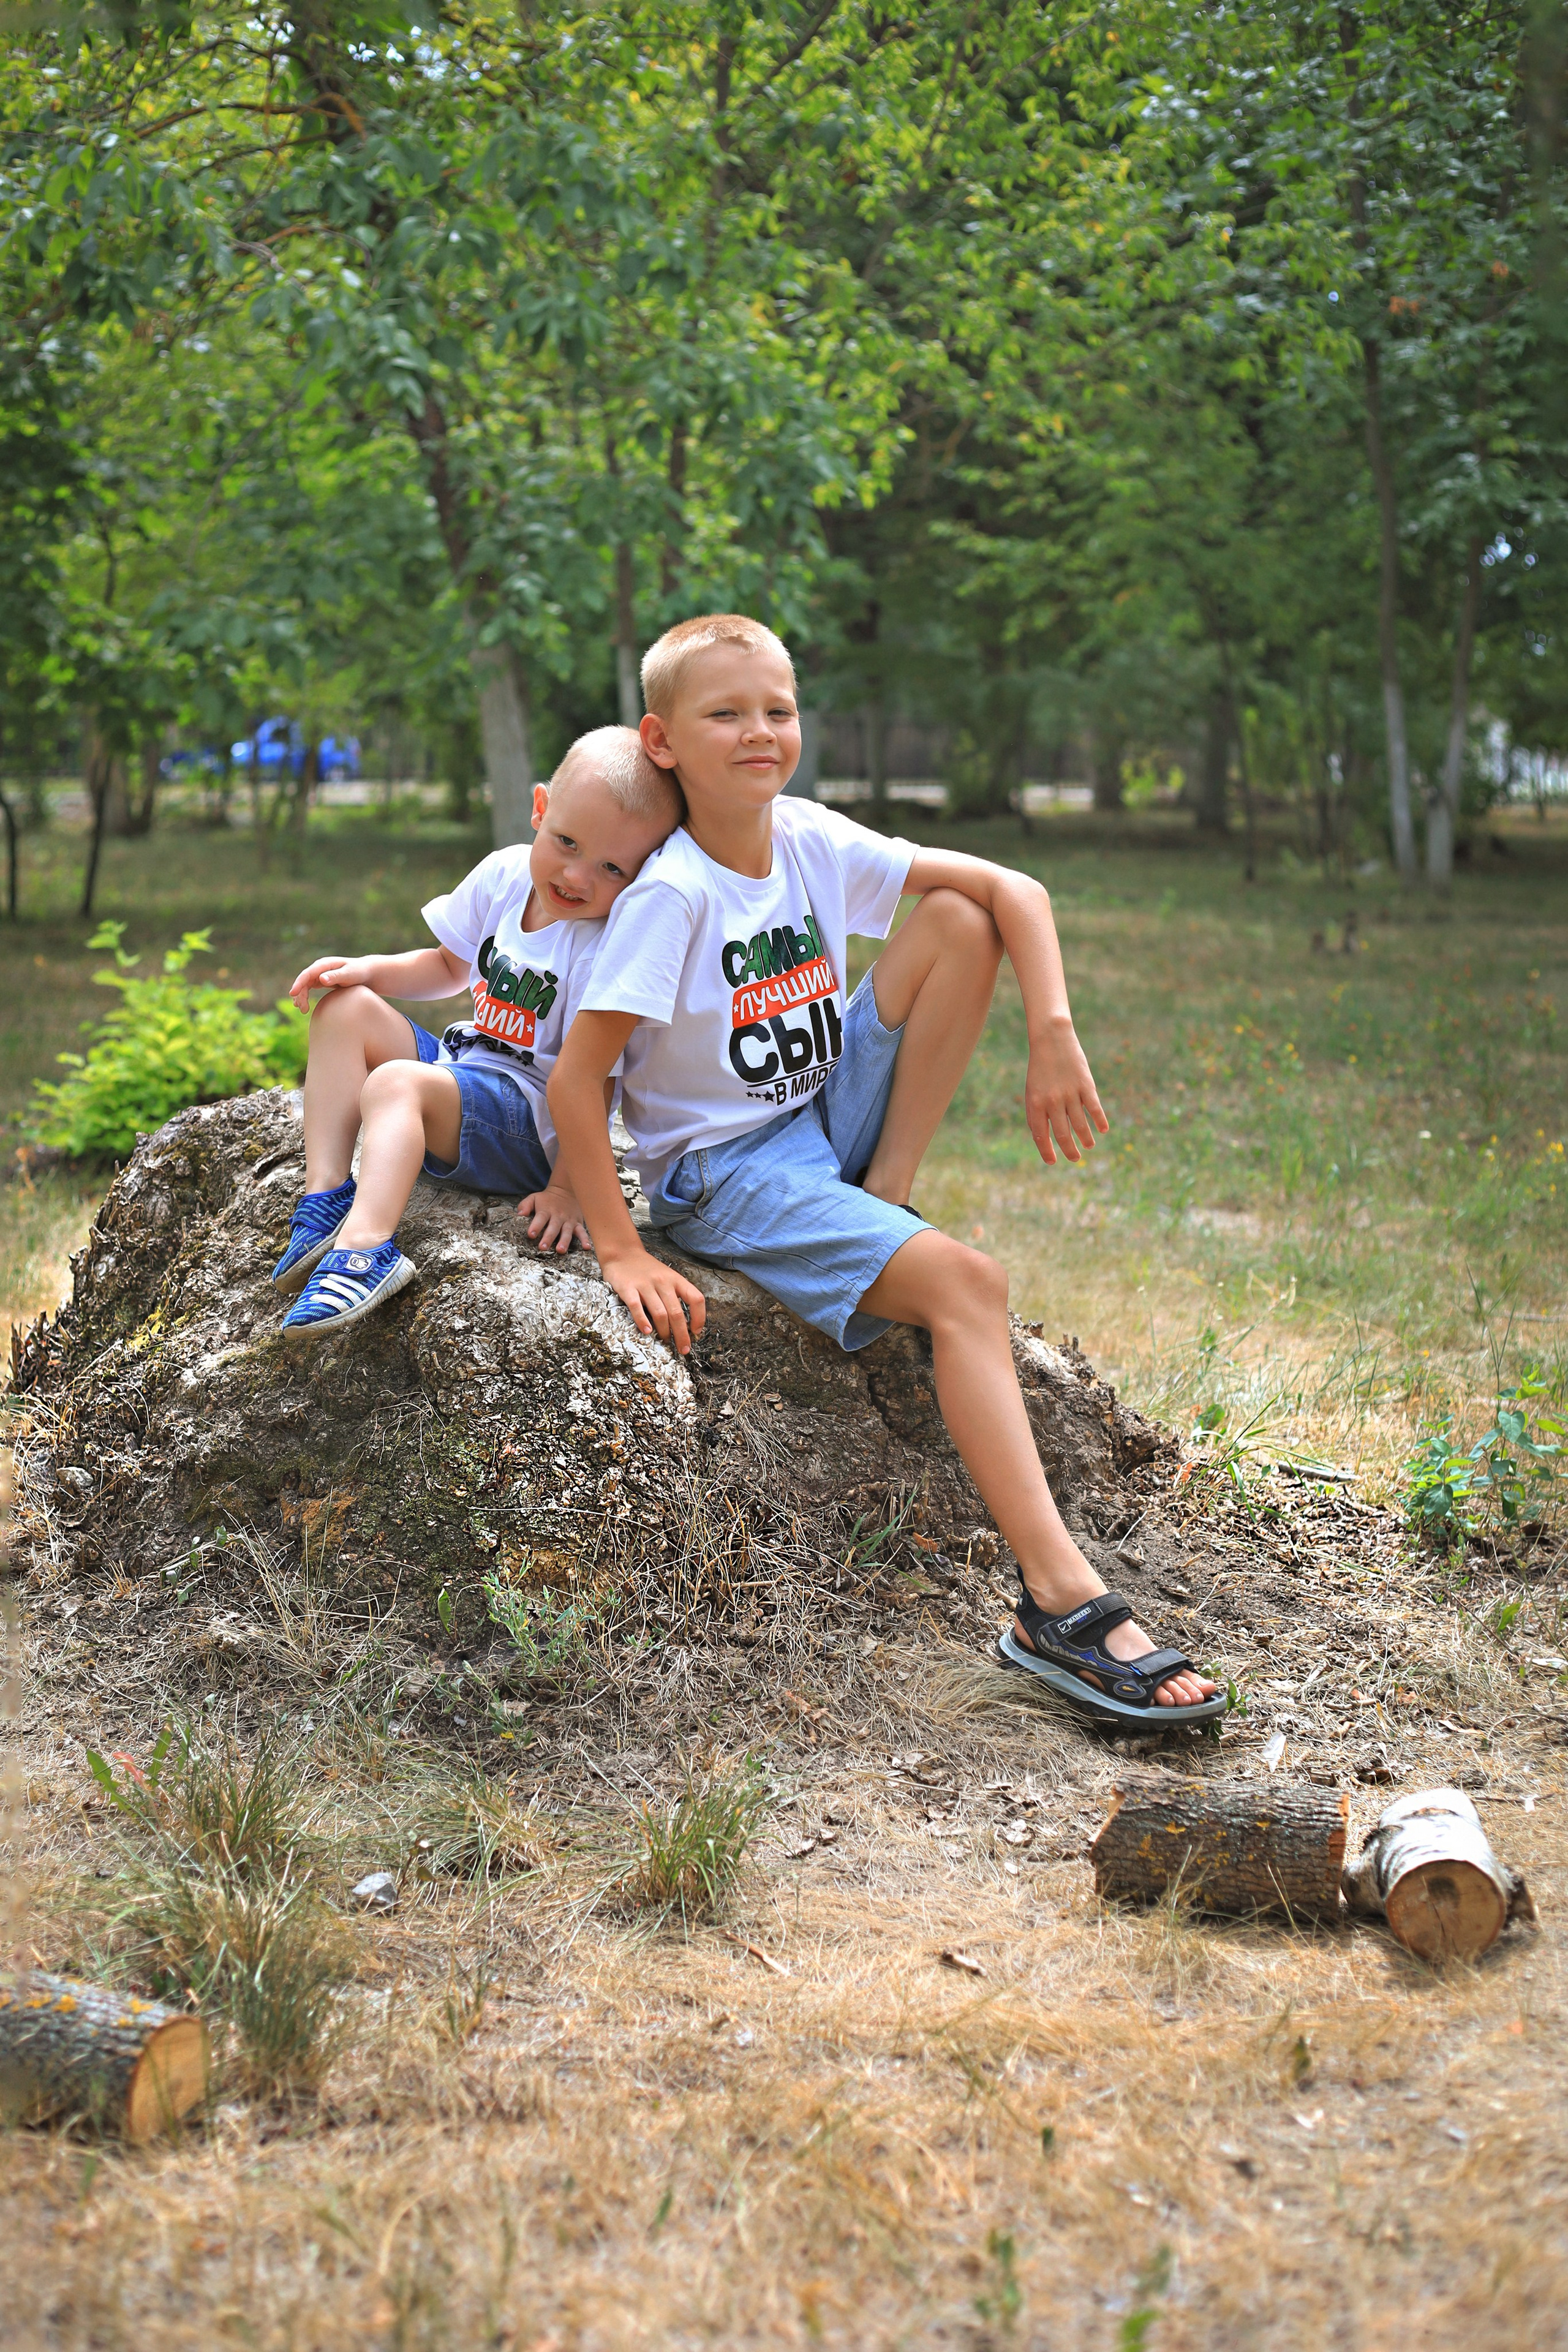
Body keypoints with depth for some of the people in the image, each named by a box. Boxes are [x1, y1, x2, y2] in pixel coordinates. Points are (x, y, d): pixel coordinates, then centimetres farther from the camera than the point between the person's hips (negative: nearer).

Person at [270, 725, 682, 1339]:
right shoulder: (502, 876, 0)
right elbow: (452, 967, 18)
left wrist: (567, 1187, -24)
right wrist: (369, 968, 2)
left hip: (532, 1121, -8)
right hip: (463, 1064, 8)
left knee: (396, 1082, -30)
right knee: (346, 1008, -3)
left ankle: (366, 1245, -50)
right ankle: (327, 1195, -15)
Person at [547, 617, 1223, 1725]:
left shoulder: (812, 842, -3)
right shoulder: (672, 895, -20)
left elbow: (1015, 891, -3)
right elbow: (575, 1083, -22)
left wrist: (1055, 1039, -16)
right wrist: (622, 1255, -25)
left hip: (828, 1120, 7)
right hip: (724, 1171, -7)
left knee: (958, 919, -8)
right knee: (966, 1283, -28)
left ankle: (885, 1202, -8)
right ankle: (1060, 1604, -31)